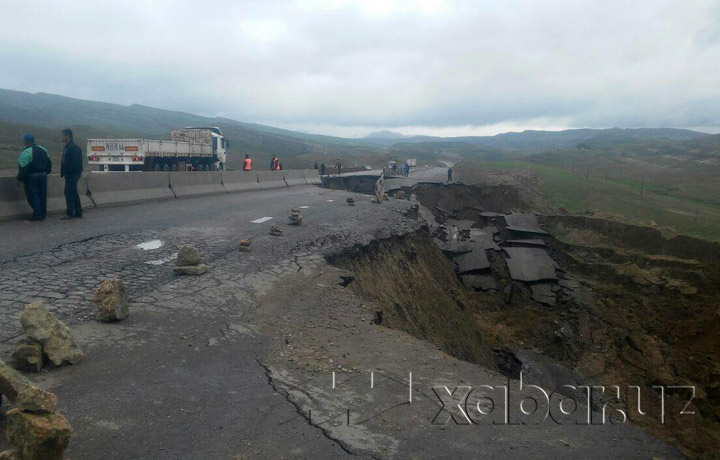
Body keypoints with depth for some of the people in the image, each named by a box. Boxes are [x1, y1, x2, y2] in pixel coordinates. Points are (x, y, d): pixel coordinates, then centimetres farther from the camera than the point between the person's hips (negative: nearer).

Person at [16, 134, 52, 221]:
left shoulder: (26, 152, -15)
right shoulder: (43, 150, 8)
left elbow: (23, 167, -16)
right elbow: (49, 164, 15)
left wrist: (19, 178, -8)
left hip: (31, 177, -7)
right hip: (43, 176, 7)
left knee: (32, 196, 0)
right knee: (42, 195, 11)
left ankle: (37, 214, -2)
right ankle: (43, 214, 17)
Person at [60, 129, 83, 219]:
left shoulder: (73, 148, -15)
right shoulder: (67, 147, 16)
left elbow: (73, 162, -21)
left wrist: (63, 172, -15)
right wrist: (63, 172, 7)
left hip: (72, 174, -10)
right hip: (70, 174, 10)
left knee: (69, 193, -8)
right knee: (74, 193, 12)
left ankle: (69, 213, -4)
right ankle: (78, 213, 17)